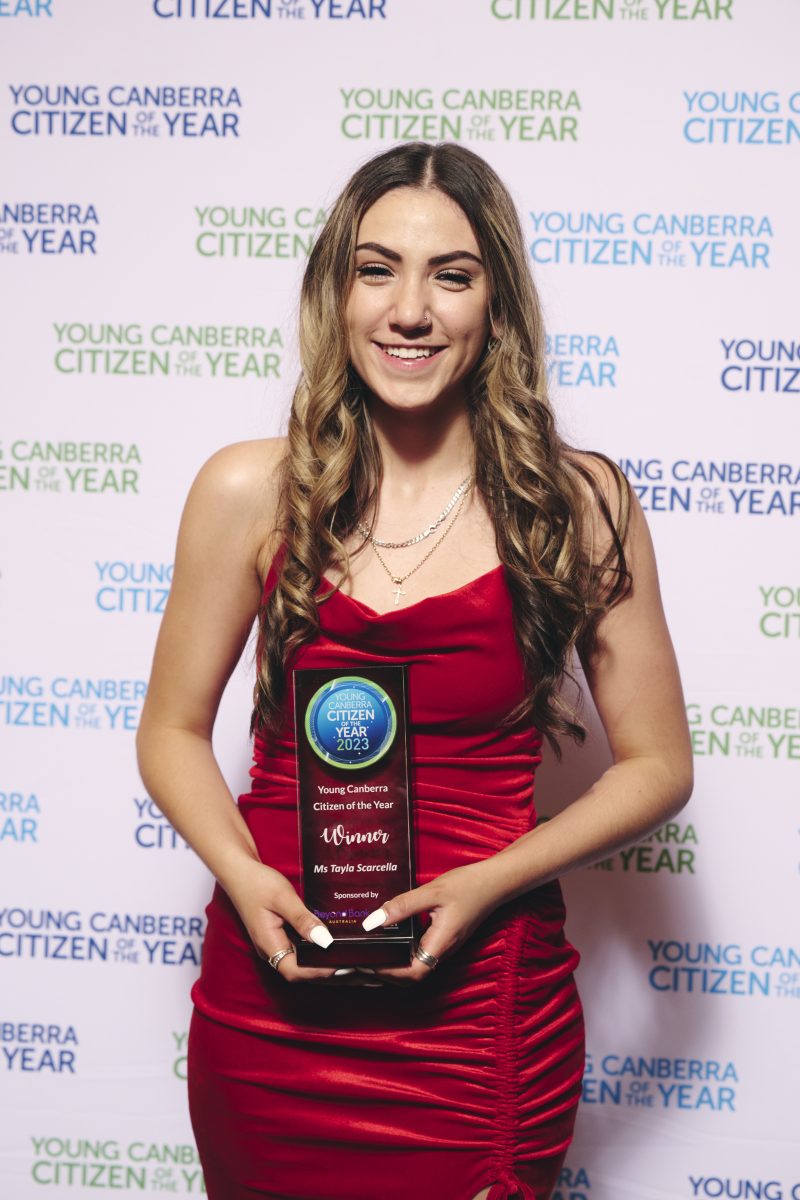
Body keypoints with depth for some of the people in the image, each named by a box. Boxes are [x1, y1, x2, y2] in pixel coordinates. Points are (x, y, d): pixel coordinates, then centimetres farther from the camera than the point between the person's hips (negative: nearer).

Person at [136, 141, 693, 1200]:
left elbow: (657, 765, 1)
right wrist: (242, 873, -12)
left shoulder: (580, 504, -4)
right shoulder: (251, 492, -2)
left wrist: (487, 883, -13)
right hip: (270, 1007, 2)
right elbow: (173, 729, 7)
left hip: (481, 1005, -1)